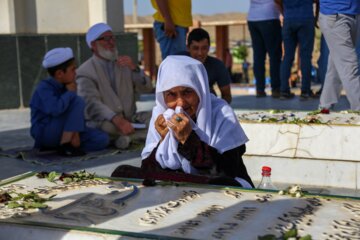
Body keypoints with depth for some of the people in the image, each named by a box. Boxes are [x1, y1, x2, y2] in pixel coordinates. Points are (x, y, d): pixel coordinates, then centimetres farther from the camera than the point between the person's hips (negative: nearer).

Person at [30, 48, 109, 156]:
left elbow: (78, 114, 5)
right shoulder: (44, 88, -17)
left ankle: (53, 145, -1)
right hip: (45, 133, -8)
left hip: (65, 133, 8)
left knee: (102, 139, -6)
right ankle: (65, 144, -19)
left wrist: (75, 132, -13)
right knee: (77, 101, -22)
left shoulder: (64, 86, 7)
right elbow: (55, 109, -37)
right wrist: (71, 93, -20)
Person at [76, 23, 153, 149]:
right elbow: (92, 104, -20)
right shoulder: (85, 71, -4)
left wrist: (134, 68, -13)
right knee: (107, 126, -37)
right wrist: (117, 120, -37)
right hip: (103, 121, -4)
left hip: (128, 119, 5)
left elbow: (147, 88, 6)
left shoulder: (125, 63, 14)